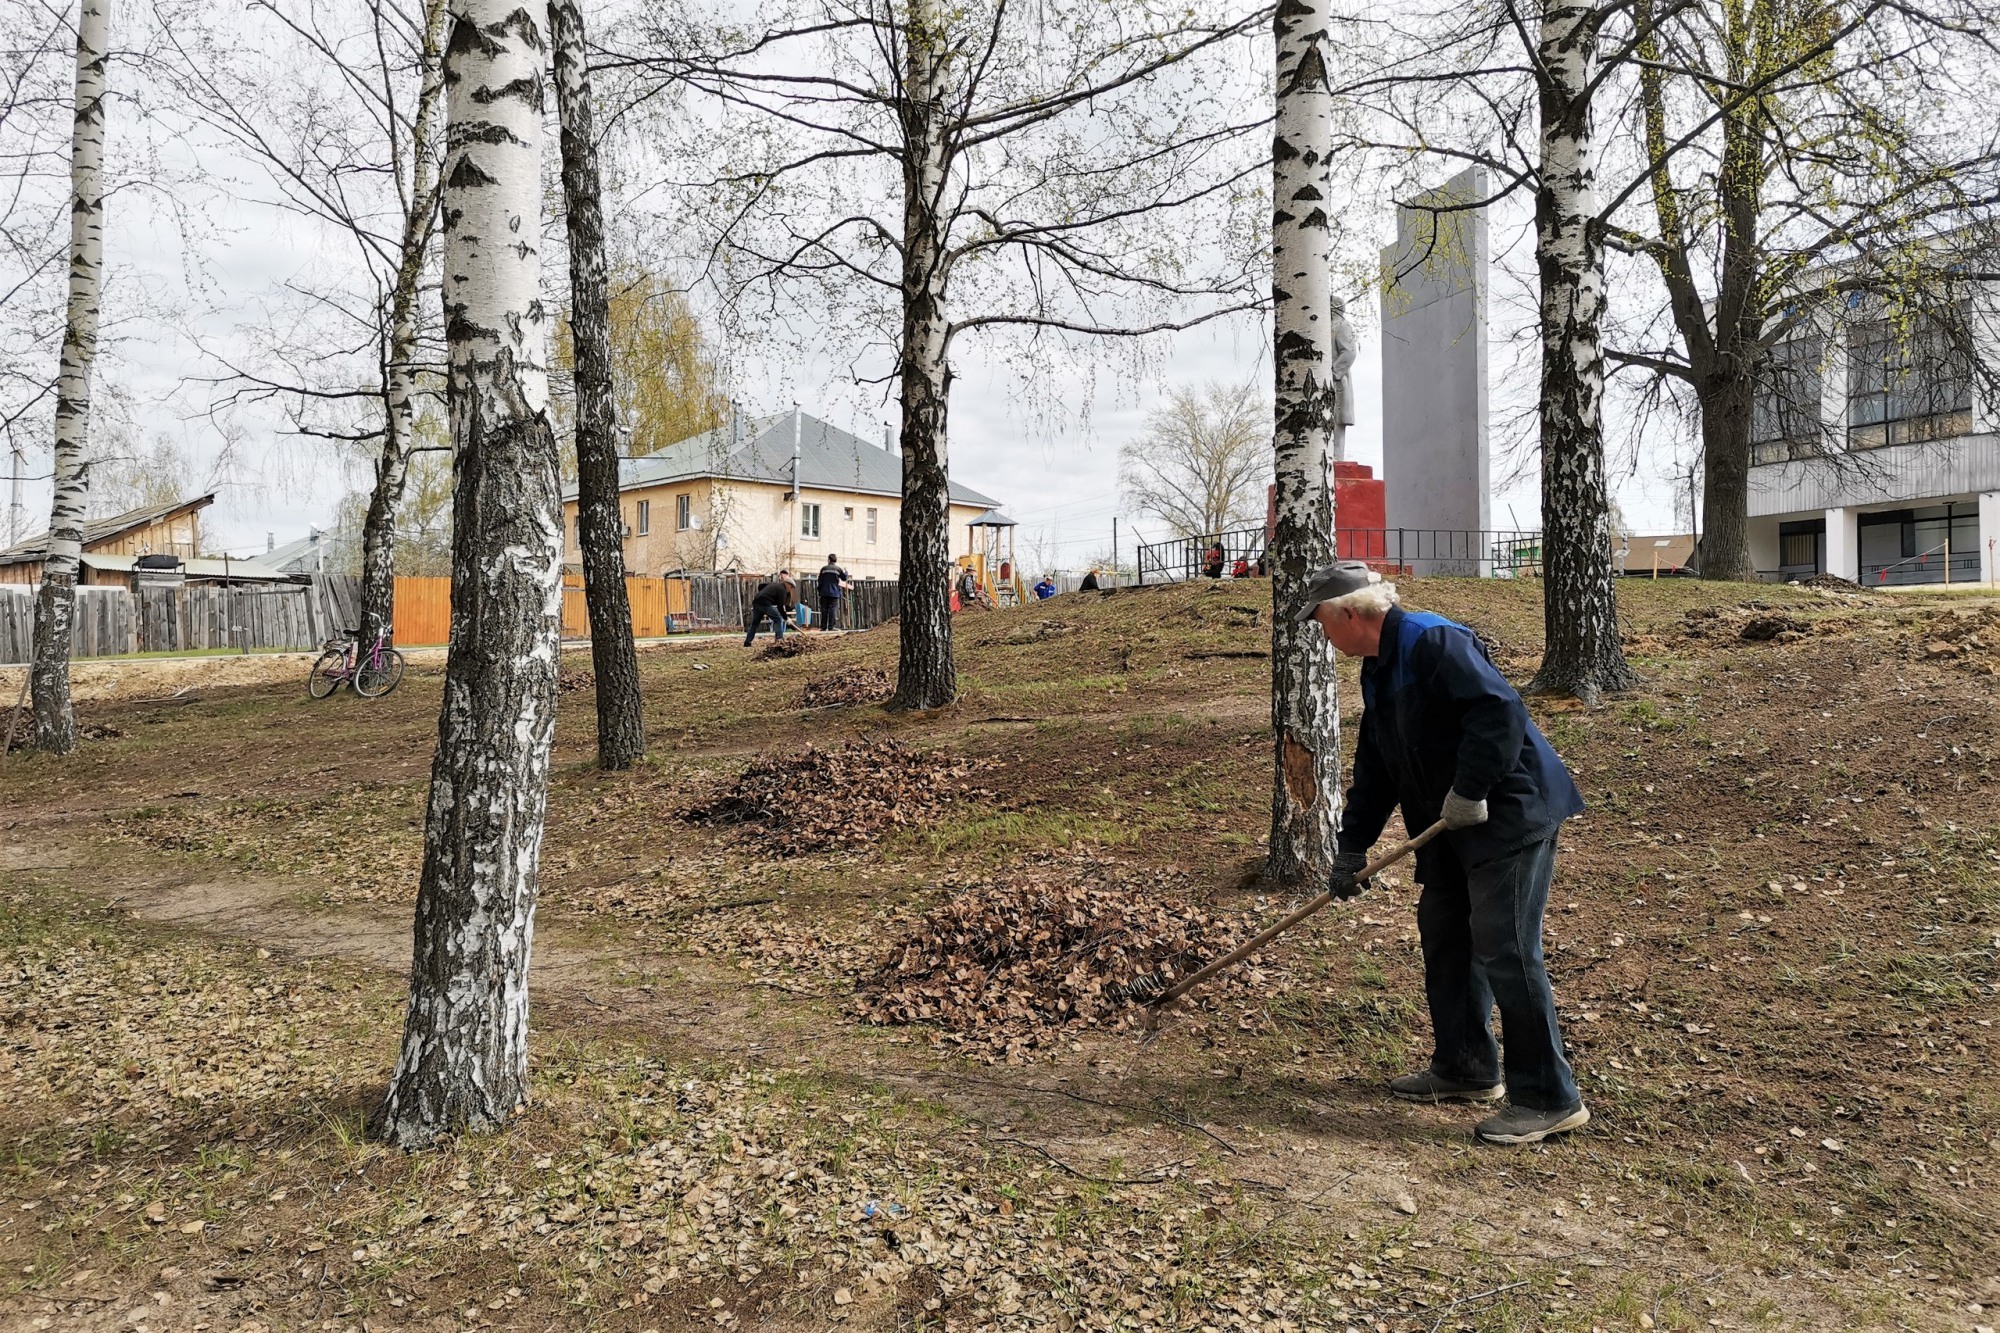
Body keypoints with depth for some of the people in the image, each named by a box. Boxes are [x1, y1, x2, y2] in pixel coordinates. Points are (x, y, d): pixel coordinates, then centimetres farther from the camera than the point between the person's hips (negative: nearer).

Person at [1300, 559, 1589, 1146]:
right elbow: (1374, 768, 18)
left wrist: (1469, 790, -26)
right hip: (1453, 826, 11)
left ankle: (1549, 1098, 3)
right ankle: (1466, 1068, 29)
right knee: (1443, 934, 15)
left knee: (1504, 950, -9)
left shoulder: (1435, 642, -18)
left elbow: (1501, 709, -29)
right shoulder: (1377, 671, 13)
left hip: (1511, 814, -11)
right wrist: (1352, 847, 17)